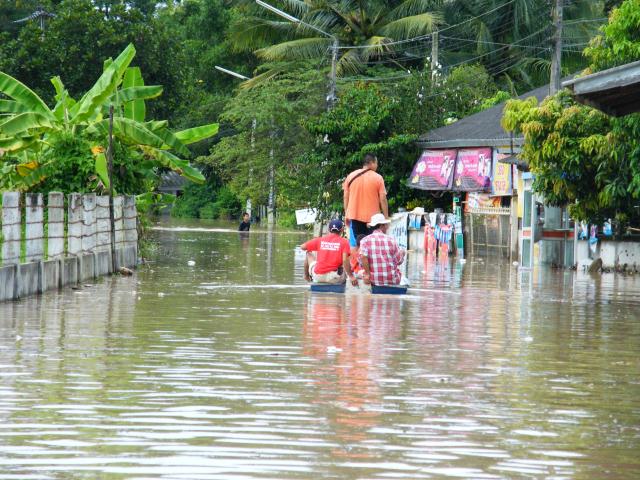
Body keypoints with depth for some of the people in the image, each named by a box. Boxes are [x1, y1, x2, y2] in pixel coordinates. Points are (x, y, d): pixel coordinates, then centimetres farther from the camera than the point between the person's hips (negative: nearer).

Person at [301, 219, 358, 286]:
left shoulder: (320, 239, 7)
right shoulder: (344, 241, 0)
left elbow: (302, 247, 14)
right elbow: (345, 261, -12)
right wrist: (351, 276, -5)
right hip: (335, 279, -2)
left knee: (308, 254, 29)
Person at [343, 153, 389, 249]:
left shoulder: (351, 176, 3)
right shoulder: (378, 178, -6)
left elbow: (345, 197, 7)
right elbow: (383, 199, -7)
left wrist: (346, 214, 15)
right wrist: (386, 217, 0)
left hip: (354, 216, 2)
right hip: (372, 217, -2)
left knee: (354, 245, 4)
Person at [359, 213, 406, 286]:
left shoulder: (365, 240, -2)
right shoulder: (391, 240, 0)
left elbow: (363, 257, -19)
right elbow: (399, 261, 4)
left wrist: (367, 274, -13)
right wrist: (402, 253, 26)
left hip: (373, 280, -1)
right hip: (392, 280, 1)